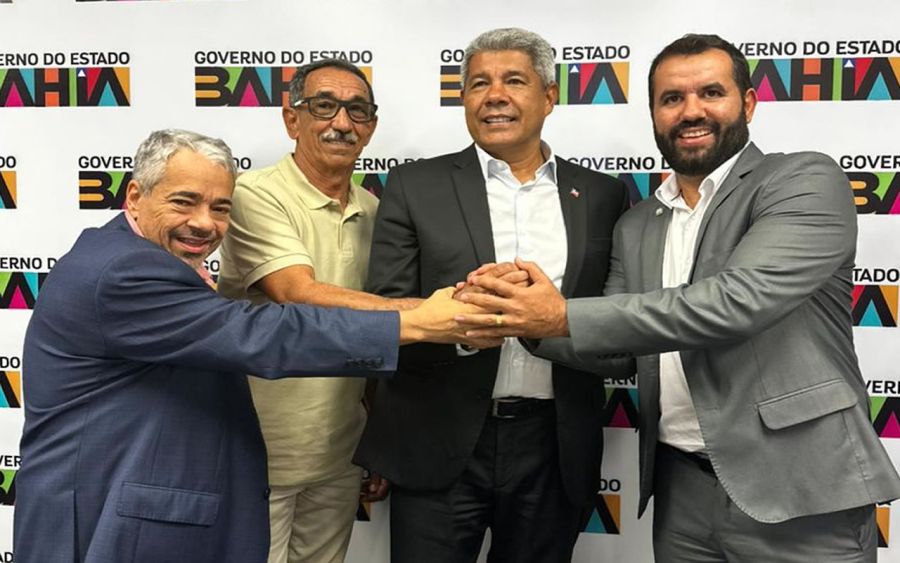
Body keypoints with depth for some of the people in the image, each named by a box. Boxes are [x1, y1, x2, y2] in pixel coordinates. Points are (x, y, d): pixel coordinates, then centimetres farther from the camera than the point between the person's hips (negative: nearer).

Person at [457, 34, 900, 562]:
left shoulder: (806, 181, -8)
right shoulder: (636, 226, 10)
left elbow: (737, 301, -23)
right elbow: (614, 344, 6)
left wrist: (565, 316, -22)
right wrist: (521, 320, -13)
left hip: (799, 489, -5)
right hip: (681, 487, 5)